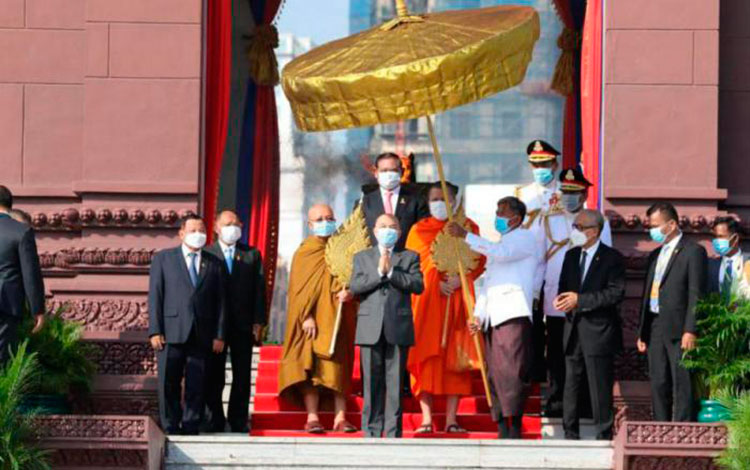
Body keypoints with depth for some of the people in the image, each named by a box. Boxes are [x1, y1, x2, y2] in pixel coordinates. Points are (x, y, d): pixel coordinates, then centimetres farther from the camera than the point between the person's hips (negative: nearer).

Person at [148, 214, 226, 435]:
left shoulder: (214, 264, 13)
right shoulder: (163, 259, 9)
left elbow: (220, 301, 10)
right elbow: (155, 296, 3)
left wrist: (219, 335, 1)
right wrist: (155, 331, -6)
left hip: (201, 334, 1)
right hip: (171, 333, -1)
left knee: (197, 386, 1)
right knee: (169, 384, 0)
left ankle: (191, 430, 8)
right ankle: (170, 429, 7)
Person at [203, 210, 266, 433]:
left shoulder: (252, 255, 11)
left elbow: (259, 289, 7)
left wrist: (258, 322, -2)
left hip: (243, 325, 2)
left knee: (242, 375, 3)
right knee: (213, 376, 1)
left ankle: (238, 421, 7)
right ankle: (215, 420, 8)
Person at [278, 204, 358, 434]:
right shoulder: (304, 253, 6)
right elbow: (300, 288, -1)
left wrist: (350, 292, -16)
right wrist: (306, 316, -13)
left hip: (337, 318, 2)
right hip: (313, 319, -2)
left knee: (338, 365, -3)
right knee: (311, 365, -8)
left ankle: (340, 417, -4)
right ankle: (312, 417, -9)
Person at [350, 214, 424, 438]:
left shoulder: (409, 257, 13)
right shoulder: (362, 257, 16)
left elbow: (417, 285, -3)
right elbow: (355, 287, 1)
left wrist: (391, 272, -9)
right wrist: (379, 272, -9)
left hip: (398, 328, -1)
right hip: (370, 329, 1)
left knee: (395, 383, -2)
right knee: (372, 383, 0)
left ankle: (393, 433, 1)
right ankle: (371, 431, 4)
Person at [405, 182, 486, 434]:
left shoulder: (468, 227, 11)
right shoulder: (419, 230, 10)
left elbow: (479, 261, 5)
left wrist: (460, 279, -13)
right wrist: (437, 283, -12)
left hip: (457, 299, 1)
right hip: (427, 300, -1)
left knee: (455, 356, -3)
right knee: (427, 356, -7)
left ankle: (451, 420, -2)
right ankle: (426, 420, -8)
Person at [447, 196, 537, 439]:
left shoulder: (524, 238, 2)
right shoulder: (499, 244, 28)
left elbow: (500, 253, -17)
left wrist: (465, 235, -19)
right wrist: (478, 315, 13)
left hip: (514, 315, -9)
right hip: (493, 318, 9)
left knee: (510, 372, -16)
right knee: (496, 376, 4)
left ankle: (515, 429, -18)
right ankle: (503, 432, 5)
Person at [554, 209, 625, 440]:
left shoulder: (612, 258, -6)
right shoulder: (571, 256, 15)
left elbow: (616, 293, -14)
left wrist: (580, 300, -19)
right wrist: (562, 301, -4)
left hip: (599, 332, -6)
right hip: (574, 331, 7)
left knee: (600, 390, -4)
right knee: (571, 386, 10)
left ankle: (603, 437, 1)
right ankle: (570, 436, 16)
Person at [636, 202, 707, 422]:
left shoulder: (693, 251, -4)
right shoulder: (655, 255, 19)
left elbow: (696, 294, -11)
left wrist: (690, 330, -17)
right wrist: (642, 332, 17)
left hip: (679, 330, -7)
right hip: (656, 329, 7)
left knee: (682, 386, -7)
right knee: (658, 386, 8)